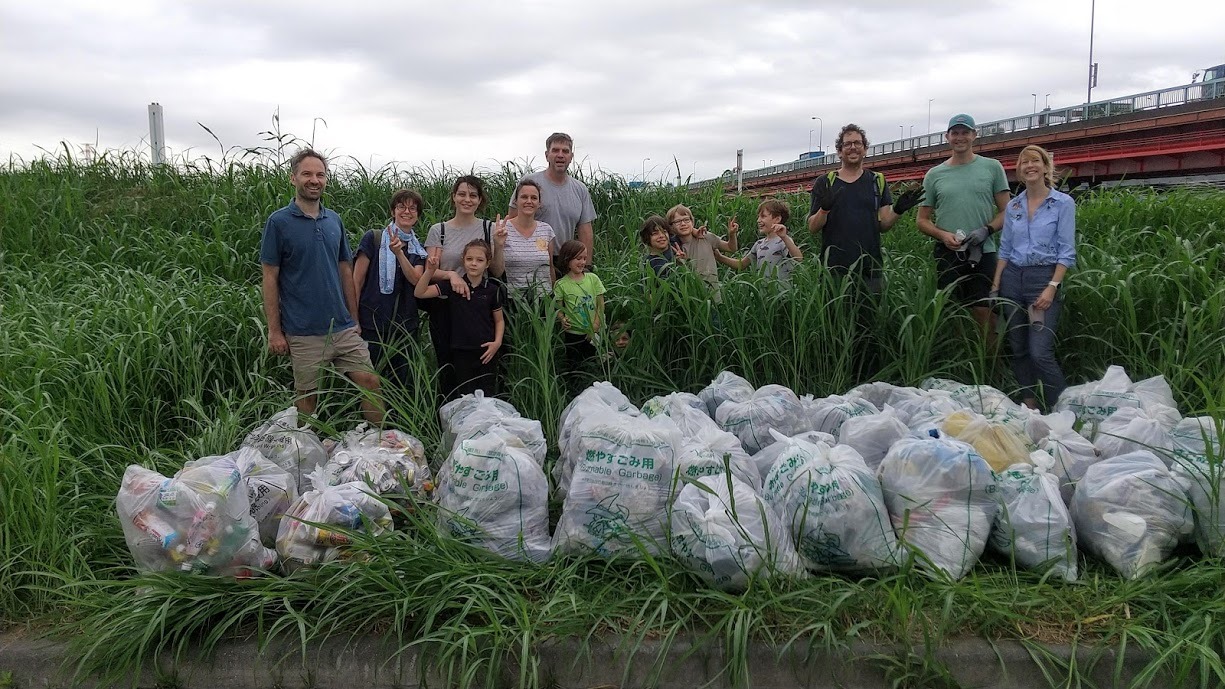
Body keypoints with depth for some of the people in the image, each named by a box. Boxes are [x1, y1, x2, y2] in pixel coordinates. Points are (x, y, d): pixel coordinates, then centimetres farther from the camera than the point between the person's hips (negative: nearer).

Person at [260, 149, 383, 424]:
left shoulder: (334, 220, 9)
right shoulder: (279, 222, -5)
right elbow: (270, 278, -5)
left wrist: (354, 319, 11)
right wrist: (274, 331, -8)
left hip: (344, 328, 4)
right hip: (304, 333, -4)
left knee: (369, 381, 0)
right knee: (308, 397, 8)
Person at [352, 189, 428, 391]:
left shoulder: (419, 249, 12)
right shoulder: (373, 238, -3)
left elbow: (416, 279, -7)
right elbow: (357, 280, -4)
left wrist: (399, 253, -21)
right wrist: (353, 319, -8)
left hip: (406, 326, 4)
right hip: (373, 325, -4)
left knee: (402, 382, 9)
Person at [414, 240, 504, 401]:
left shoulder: (492, 290, -1)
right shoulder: (453, 285, -3)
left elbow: (499, 321, 8)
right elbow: (419, 293, -7)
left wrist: (497, 342, -7)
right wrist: (430, 271, -19)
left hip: (485, 352, 0)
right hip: (461, 352, 0)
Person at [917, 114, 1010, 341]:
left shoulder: (992, 167, 6)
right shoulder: (934, 175, 9)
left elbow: (1006, 211, 6)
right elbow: (922, 220, 11)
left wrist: (987, 230, -13)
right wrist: (943, 235, -9)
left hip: (983, 254, -1)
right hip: (947, 255, 2)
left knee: (984, 314, -4)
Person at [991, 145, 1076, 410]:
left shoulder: (1063, 203, -3)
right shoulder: (1013, 206, 9)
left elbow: (1067, 252, -7)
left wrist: (1052, 288, -16)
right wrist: (996, 284, 7)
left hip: (1044, 277, -5)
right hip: (1013, 278, 5)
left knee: (1040, 352, -13)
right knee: (1018, 349, 8)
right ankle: (1029, 405, 20)